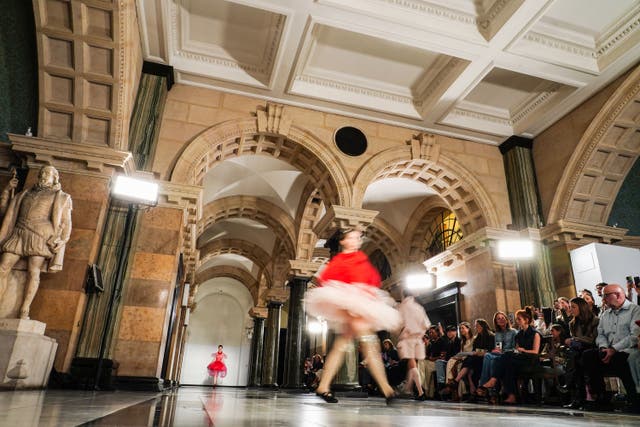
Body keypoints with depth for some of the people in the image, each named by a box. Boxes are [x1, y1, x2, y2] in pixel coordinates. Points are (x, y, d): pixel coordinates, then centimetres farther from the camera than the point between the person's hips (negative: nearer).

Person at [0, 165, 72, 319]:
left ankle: (24, 313, -24)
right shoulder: (25, 194, 29)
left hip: (40, 237, -4)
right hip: (18, 234, 4)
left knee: (33, 271, -19)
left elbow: (66, 222, 7)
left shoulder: (61, 198, 16)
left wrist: (64, 240, -9)